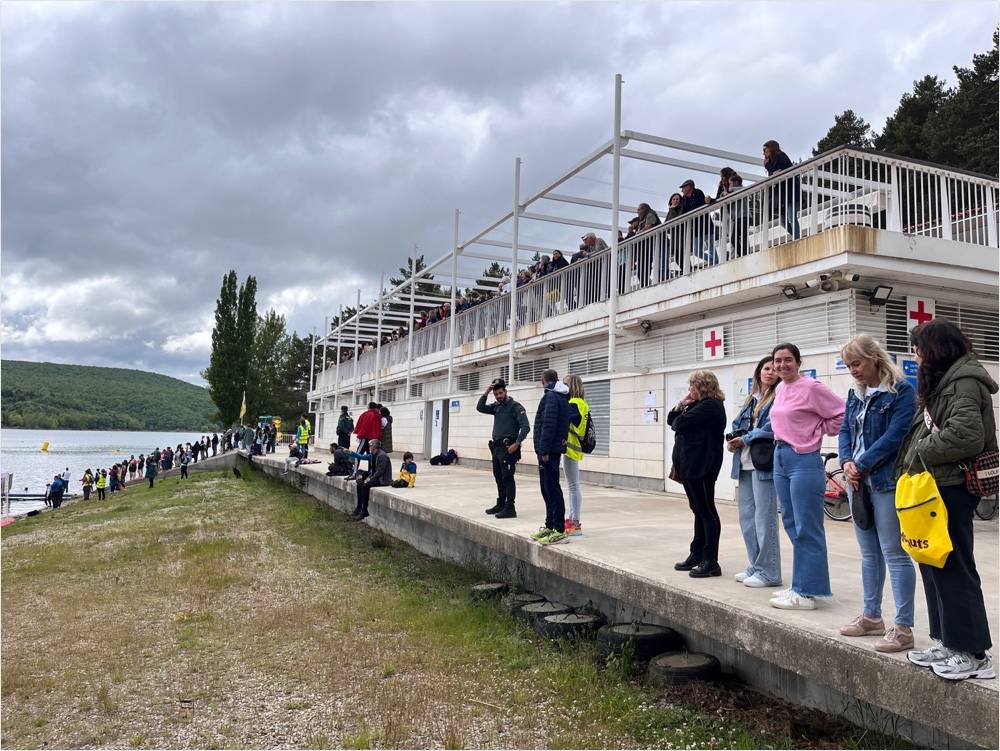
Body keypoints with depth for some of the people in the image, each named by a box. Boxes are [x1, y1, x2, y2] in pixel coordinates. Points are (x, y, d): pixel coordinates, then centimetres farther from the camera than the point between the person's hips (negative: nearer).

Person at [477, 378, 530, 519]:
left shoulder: (515, 407, -8)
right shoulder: (496, 406, 15)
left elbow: (525, 427, -15)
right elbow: (480, 408, 9)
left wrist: (517, 444, -20)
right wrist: (486, 392, 0)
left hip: (508, 448, -8)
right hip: (496, 447, 8)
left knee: (507, 478, -8)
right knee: (499, 478, 14)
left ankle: (510, 508, -7)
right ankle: (501, 504, 25)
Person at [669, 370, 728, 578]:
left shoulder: (710, 405, -14)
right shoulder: (698, 405, 18)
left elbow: (679, 424, -21)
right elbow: (672, 420, 19)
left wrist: (678, 421, 2)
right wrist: (681, 405, 3)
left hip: (701, 465, -10)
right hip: (690, 465, 10)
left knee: (706, 511, -5)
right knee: (699, 511, 15)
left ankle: (711, 562, 1)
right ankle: (697, 555, 23)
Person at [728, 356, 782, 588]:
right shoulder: (751, 399, 19)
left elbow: (772, 428, -15)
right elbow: (737, 424, 19)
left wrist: (745, 439, -9)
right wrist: (732, 439, -1)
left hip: (764, 463, -8)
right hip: (745, 463, 8)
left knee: (764, 518, -5)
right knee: (746, 517, 12)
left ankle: (768, 572, 3)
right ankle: (754, 566, 23)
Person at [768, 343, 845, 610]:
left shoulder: (811, 387, -12)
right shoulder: (780, 389, 12)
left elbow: (841, 413, -13)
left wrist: (820, 432, -4)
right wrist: (782, 437, 13)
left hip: (804, 460, -9)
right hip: (780, 458, 9)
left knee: (807, 529, -3)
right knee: (792, 525, 15)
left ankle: (806, 593, 4)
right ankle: (800, 585, 25)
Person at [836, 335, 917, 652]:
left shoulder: (901, 391, -9)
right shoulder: (855, 393, 13)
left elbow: (895, 436, -18)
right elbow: (845, 430, 11)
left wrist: (862, 465, -15)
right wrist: (847, 462, -7)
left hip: (887, 483, -8)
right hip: (859, 482, 8)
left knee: (894, 554, -4)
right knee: (869, 553, 16)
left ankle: (903, 628, 3)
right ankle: (872, 616, 27)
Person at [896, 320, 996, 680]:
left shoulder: (964, 382, -13)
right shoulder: (944, 380, 18)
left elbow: (966, 435, -25)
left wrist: (919, 453, -14)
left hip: (951, 488, -10)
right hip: (935, 486, 10)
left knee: (953, 569, -3)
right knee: (934, 566, 14)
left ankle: (973, 654, 8)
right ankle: (947, 642, 24)